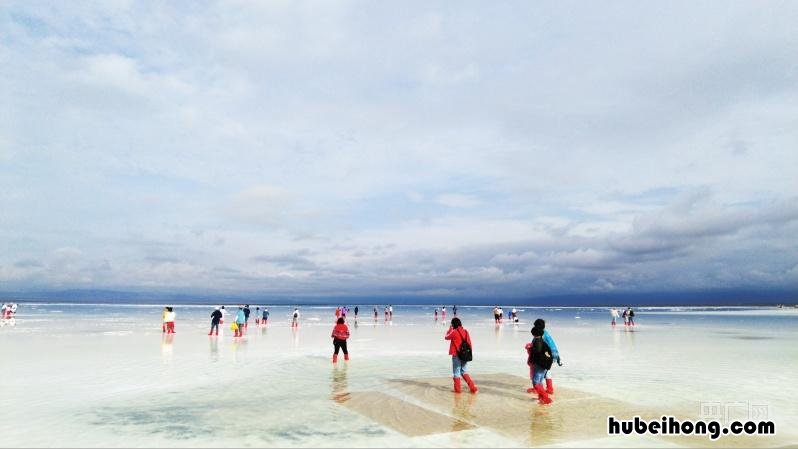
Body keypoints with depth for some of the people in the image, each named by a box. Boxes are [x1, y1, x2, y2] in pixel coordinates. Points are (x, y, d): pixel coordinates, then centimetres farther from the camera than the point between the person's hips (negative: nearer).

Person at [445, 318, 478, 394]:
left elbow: (446, 337, 4)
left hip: (456, 355, -5)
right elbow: (469, 343, 6)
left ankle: (457, 389, 13)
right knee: (464, 372, 15)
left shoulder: (454, 332, -13)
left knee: (456, 372, 7)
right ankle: (473, 387, 6)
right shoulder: (465, 331, 3)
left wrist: (450, 329, 11)